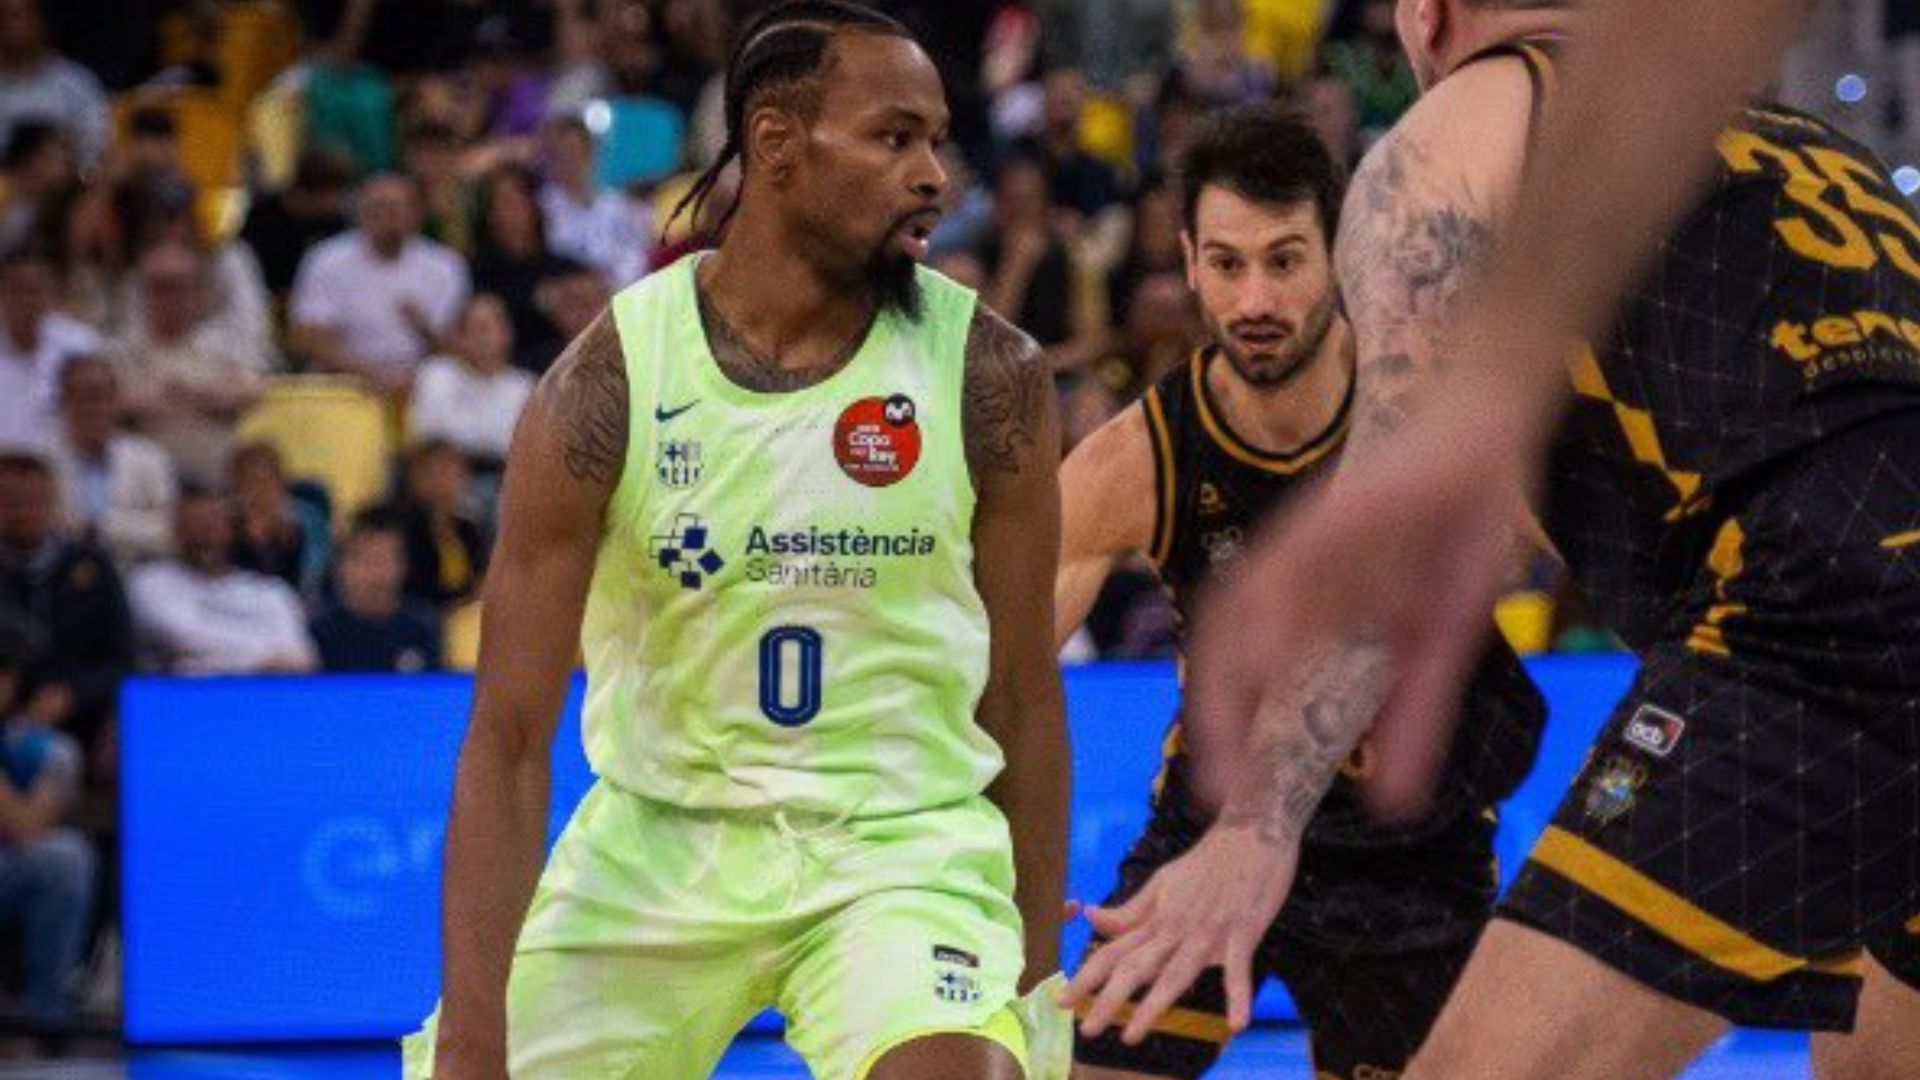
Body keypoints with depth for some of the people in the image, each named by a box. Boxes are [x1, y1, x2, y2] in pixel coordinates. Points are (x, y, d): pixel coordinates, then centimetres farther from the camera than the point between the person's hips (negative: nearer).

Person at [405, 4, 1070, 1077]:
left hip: (901, 844, -1)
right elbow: (510, 737, -10)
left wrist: (1036, 969, 3)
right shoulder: (609, 384, -11)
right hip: (659, 838, 1)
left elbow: (1023, 699, 2)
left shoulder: (989, 375, -9)